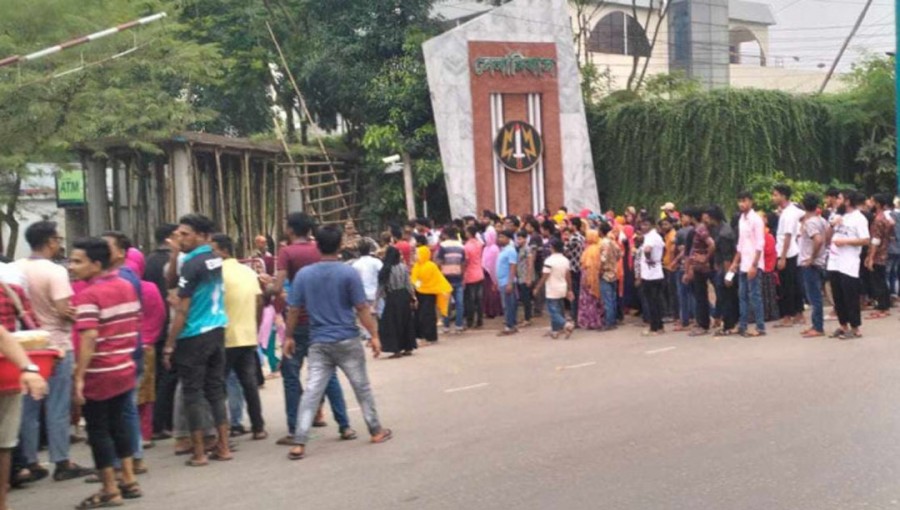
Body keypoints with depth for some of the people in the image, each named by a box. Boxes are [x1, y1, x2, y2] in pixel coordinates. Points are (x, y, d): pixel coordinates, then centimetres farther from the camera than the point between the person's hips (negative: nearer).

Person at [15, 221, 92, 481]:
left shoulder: (15, 269, 3)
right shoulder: (55, 271, -16)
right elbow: (63, 310, -21)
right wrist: (78, 316, -3)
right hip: (56, 345, -6)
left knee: (28, 406, 11)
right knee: (57, 407, 1)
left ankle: (30, 462, 17)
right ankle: (62, 462, 6)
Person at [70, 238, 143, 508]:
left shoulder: (87, 295, -17)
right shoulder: (127, 286, 7)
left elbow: (89, 339, -25)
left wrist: (79, 377, -23)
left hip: (99, 374, -8)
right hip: (125, 369, 8)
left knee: (98, 431, 5)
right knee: (120, 424, 18)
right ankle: (129, 480, 23)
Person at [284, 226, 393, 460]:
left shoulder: (304, 274, 0)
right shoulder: (349, 273, -8)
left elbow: (293, 310, 2)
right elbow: (362, 308, -8)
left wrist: (289, 337, 13)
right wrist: (374, 335, -1)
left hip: (319, 342, 2)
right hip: (347, 340, -2)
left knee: (312, 391, 0)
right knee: (361, 386, 13)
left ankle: (299, 443, -5)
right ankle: (376, 430, 26)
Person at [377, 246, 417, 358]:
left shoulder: (384, 270, -9)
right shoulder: (403, 267, -3)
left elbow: (381, 286, -8)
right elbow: (408, 284, 0)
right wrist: (413, 298, 8)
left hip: (392, 298, -3)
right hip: (404, 296, 3)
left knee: (392, 324, 3)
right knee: (406, 322, 13)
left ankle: (397, 350, -1)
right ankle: (408, 348, 18)